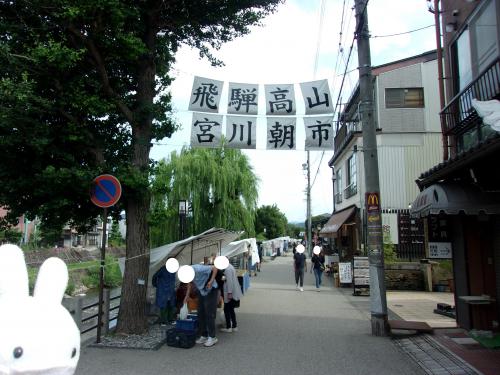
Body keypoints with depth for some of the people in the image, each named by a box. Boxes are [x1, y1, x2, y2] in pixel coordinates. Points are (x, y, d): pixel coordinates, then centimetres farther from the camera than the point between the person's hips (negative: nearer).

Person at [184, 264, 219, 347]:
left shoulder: (199, 269, -32)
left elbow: (215, 268, -27)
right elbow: (190, 283, 11)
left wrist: (211, 281, -30)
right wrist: (187, 295, 10)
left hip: (211, 291, -7)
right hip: (201, 292, 7)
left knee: (209, 314, -7)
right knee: (201, 314, 7)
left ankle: (212, 337, 1)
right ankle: (203, 336, 18)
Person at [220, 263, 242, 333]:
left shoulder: (228, 269, -19)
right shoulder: (230, 266, 11)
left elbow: (229, 281, -23)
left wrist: (229, 293, -22)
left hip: (231, 294, -10)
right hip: (235, 293, 10)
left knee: (227, 310, 2)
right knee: (231, 309, 17)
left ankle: (228, 327, 9)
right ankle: (234, 326, 23)